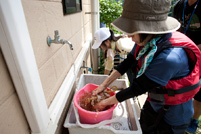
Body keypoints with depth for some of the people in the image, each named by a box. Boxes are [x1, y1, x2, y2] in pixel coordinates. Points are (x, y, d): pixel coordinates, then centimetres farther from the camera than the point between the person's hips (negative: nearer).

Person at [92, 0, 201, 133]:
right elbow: (127, 63, -6)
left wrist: (106, 102, -16)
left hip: (173, 117, -6)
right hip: (153, 103, 6)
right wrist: (104, 85, -6)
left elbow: (137, 88, -31)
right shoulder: (147, 40, -17)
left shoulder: (170, 56, -39)